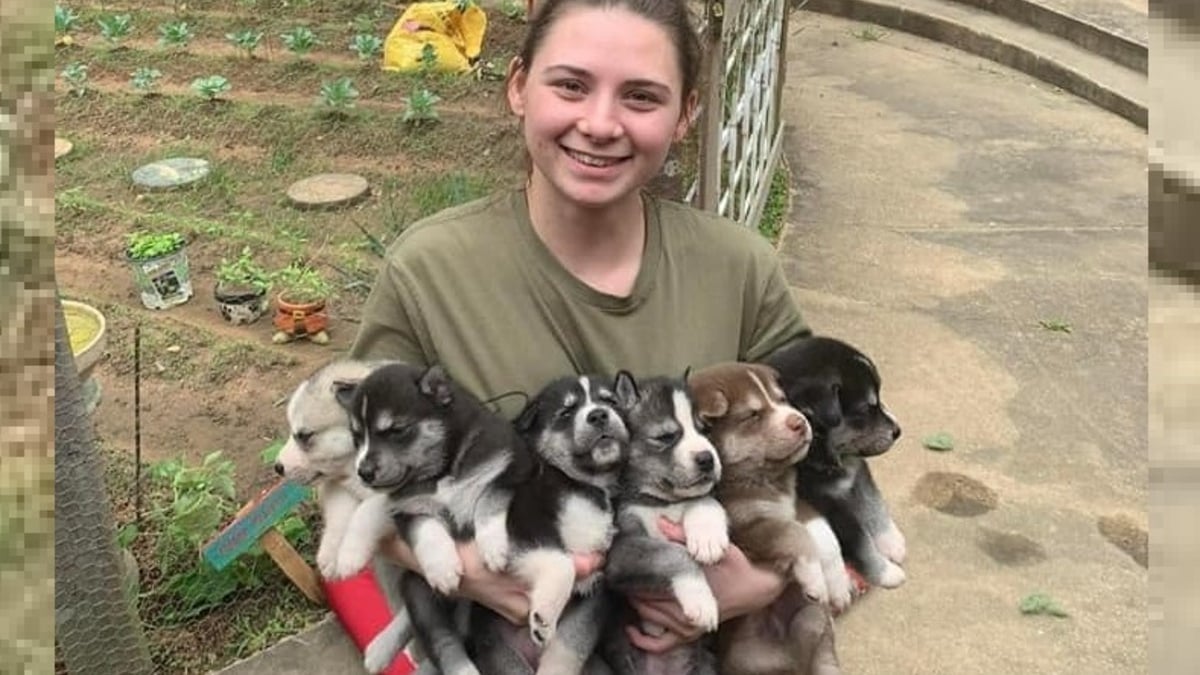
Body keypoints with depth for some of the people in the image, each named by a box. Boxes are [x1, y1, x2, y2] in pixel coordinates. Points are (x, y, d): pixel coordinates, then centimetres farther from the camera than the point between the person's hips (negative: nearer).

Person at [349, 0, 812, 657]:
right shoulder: (424, 272, -14)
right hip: (499, 640, -1)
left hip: (695, 639, 2)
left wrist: (765, 578, -16)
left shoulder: (742, 270, -9)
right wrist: (466, 566, -21)